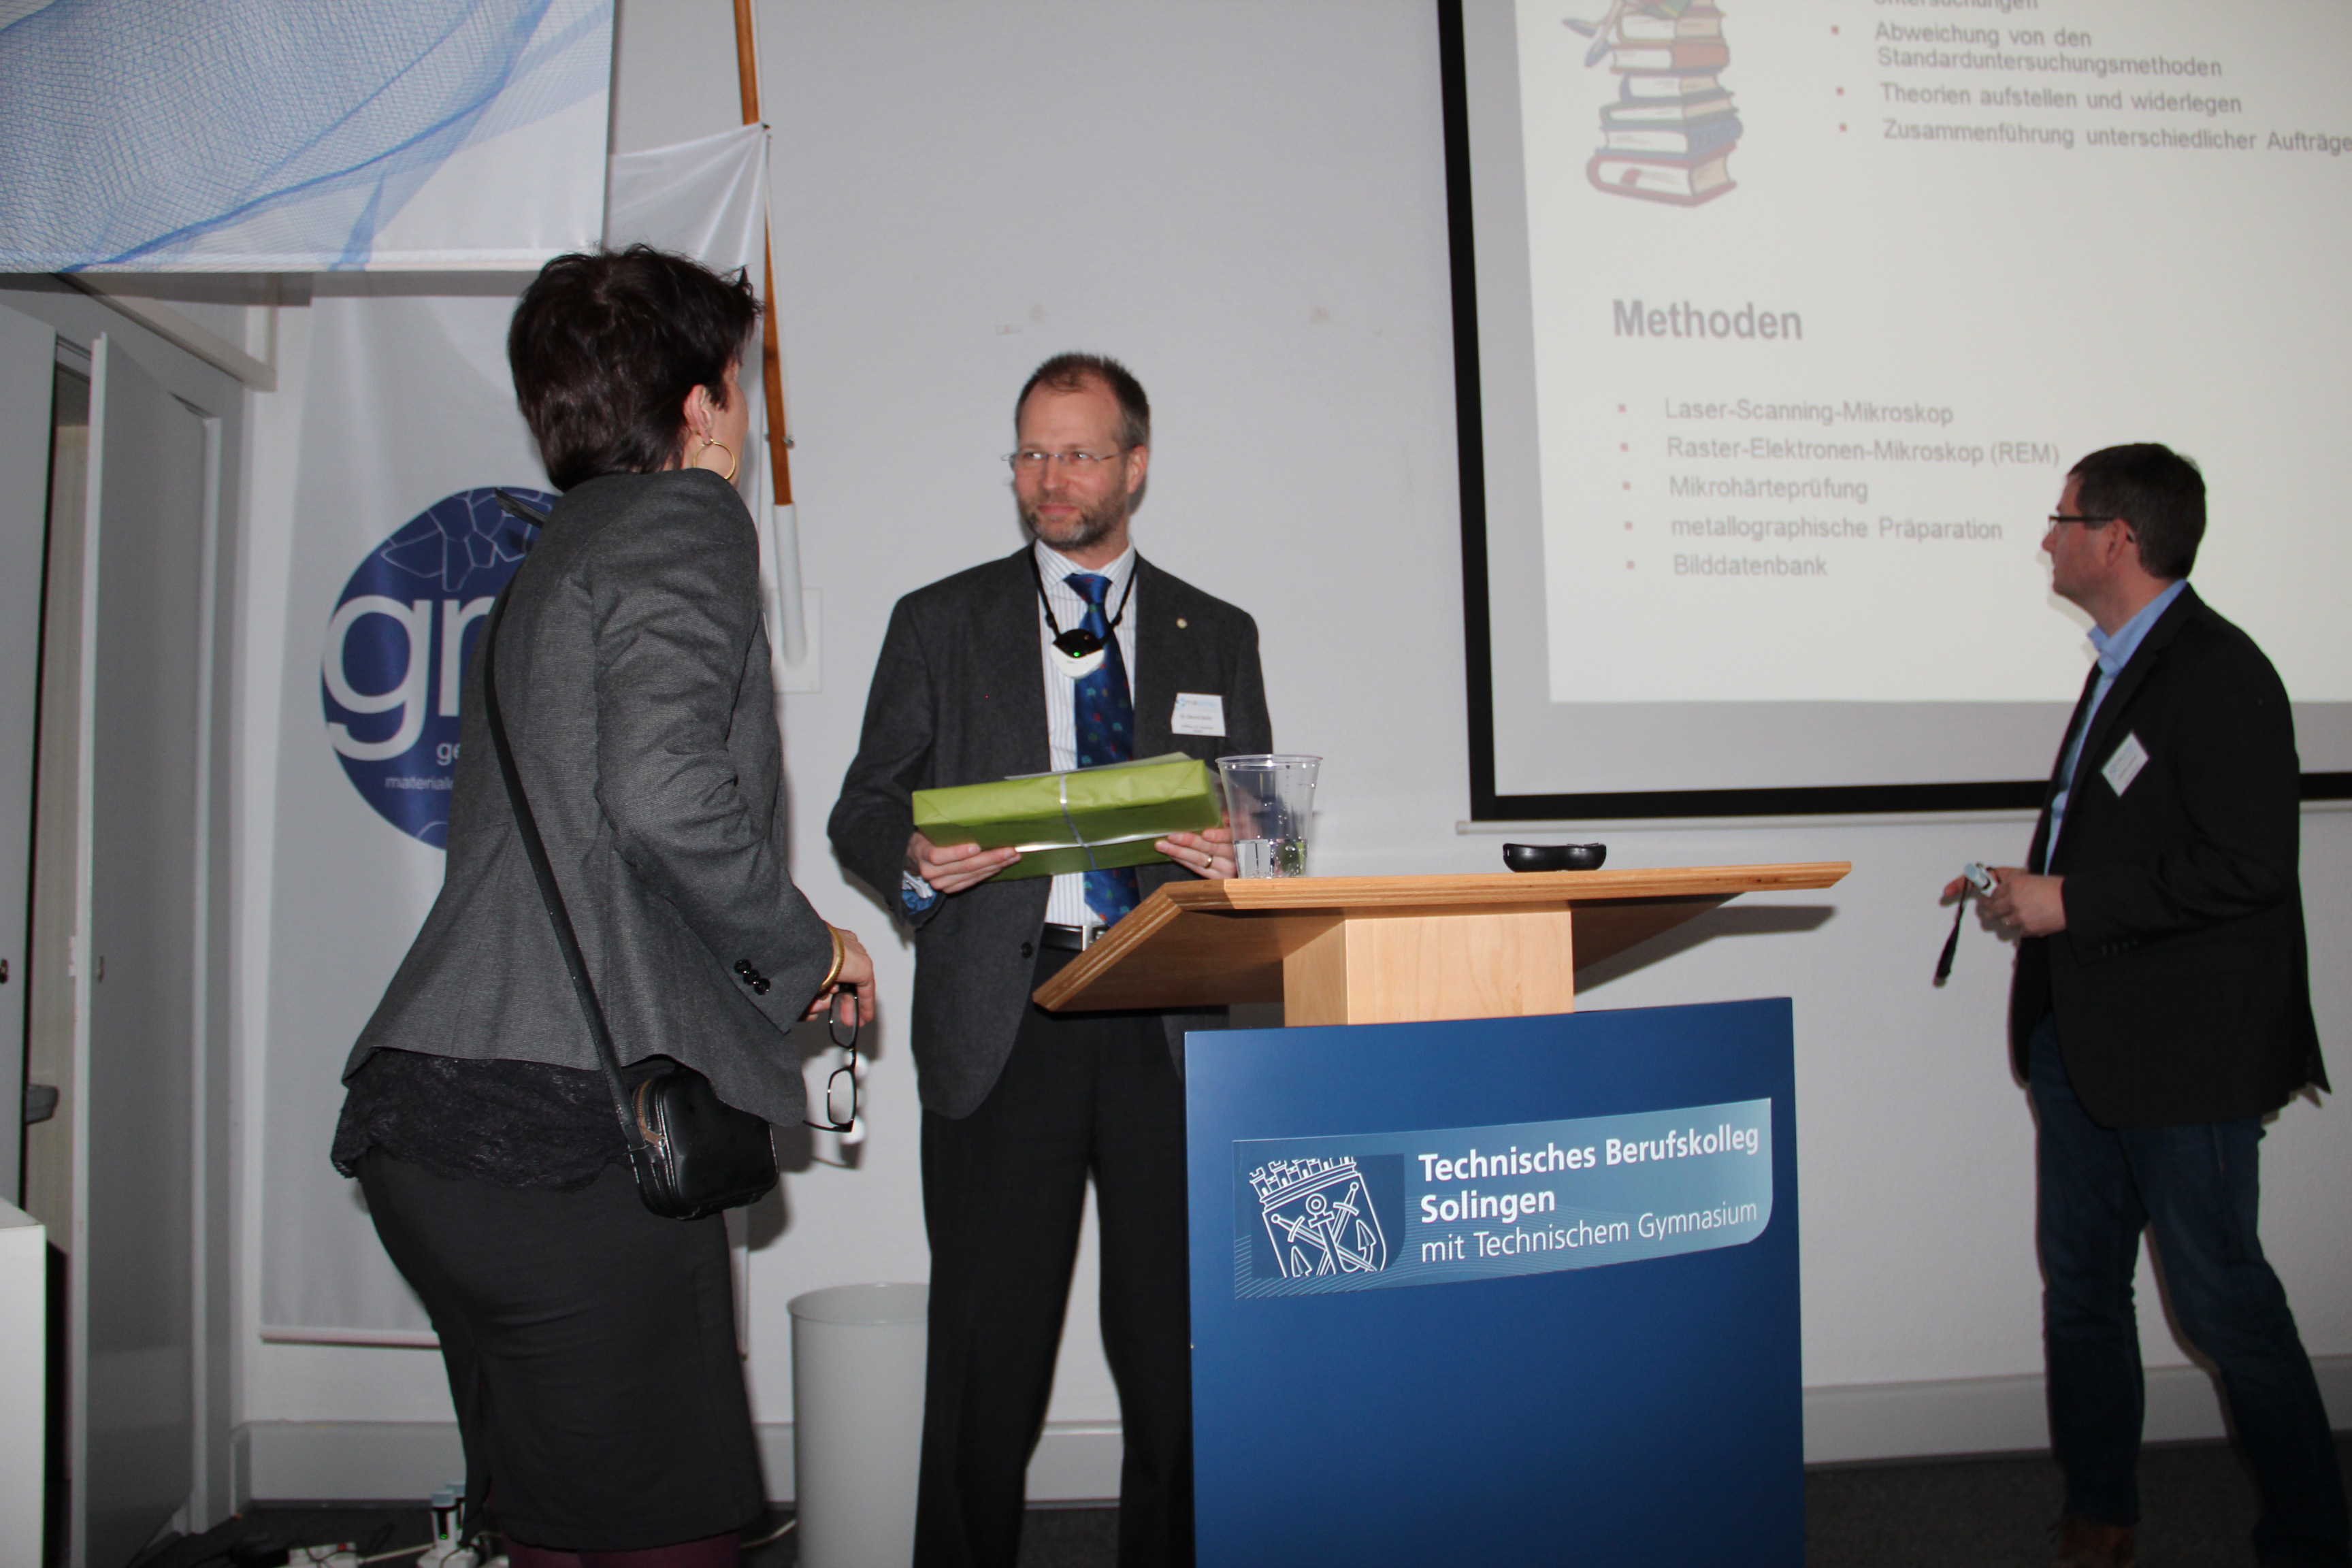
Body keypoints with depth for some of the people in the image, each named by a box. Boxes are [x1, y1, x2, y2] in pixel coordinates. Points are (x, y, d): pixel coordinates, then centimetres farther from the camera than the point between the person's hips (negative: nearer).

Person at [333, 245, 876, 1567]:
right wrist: (804, 948, -4)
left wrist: (774, 958, 26)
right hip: (569, 1128, -9)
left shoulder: (557, 555, 23)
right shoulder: (687, 523, -4)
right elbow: (665, 793, -21)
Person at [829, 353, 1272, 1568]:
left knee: (1179, 1352, 3)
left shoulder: (1216, 637, 16)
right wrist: (917, 863, -11)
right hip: (1002, 1025, -1)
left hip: (1170, 1024, 1)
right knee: (988, 1352, 1)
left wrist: (1235, 854, -8)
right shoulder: (940, 624, 13)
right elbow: (864, 812, 10)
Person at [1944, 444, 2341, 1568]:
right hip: (2087, 1041, 9)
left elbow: (2246, 870, -23)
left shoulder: (2219, 675, -16)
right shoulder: (2120, 666, 15)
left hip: (2186, 1049, -9)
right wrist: (2029, 885, 9)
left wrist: (2071, 904, -19)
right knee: (2080, 1286, 14)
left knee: (2221, 1298, 3)